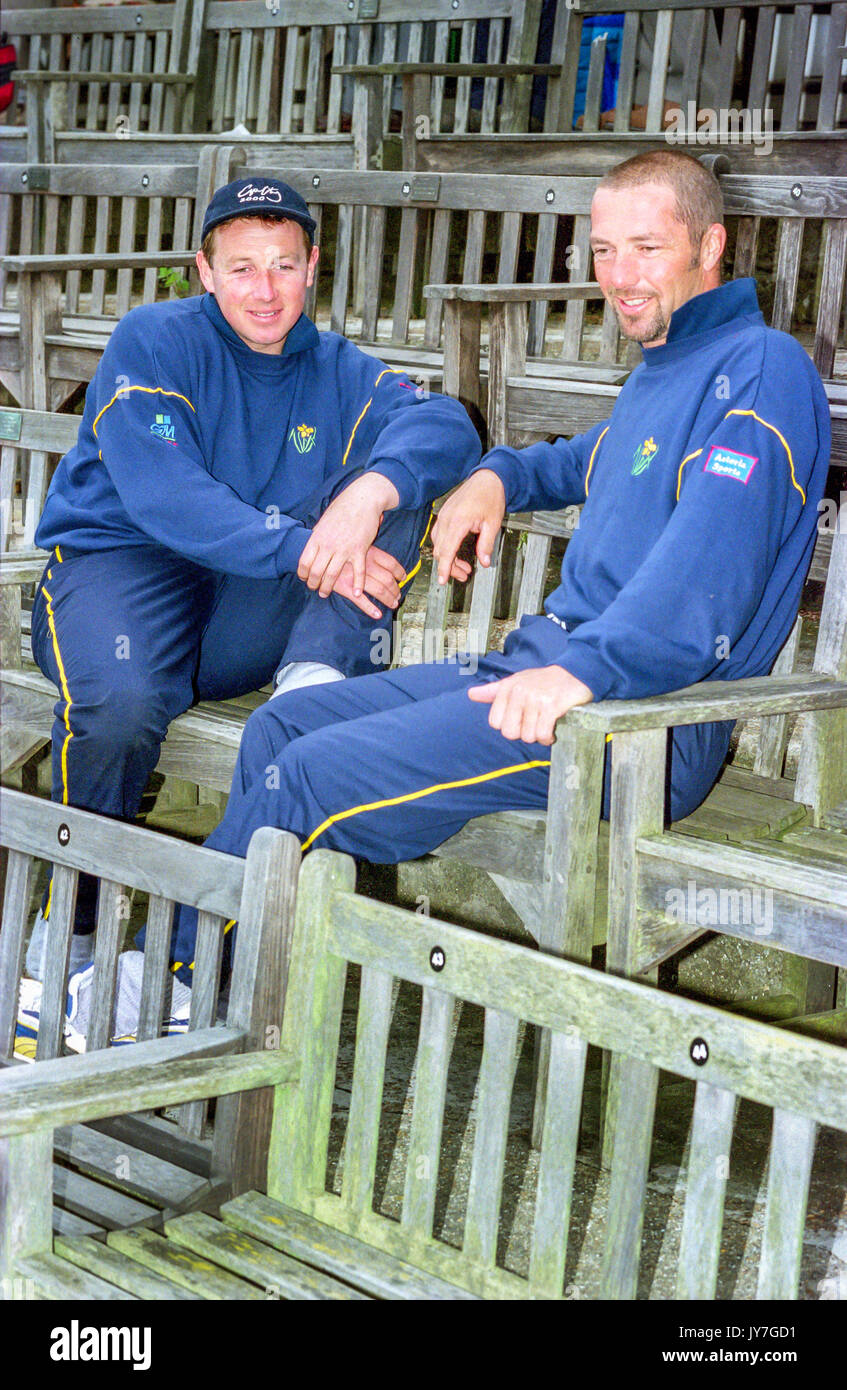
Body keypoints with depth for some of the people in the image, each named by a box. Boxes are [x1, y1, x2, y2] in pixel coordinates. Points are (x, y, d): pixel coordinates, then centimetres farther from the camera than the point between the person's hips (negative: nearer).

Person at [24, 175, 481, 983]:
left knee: (398, 478, -12)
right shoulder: (153, 341, -3)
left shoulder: (338, 372, 9)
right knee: (119, 702, -37)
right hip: (119, 565, -3)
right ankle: (66, 928, -14)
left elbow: (444, 424, -11)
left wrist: (368, 493, -34)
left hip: (251, 616, 4)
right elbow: (161, 498, -18)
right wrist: (304, 550, -28)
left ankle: (316, 681, -28)